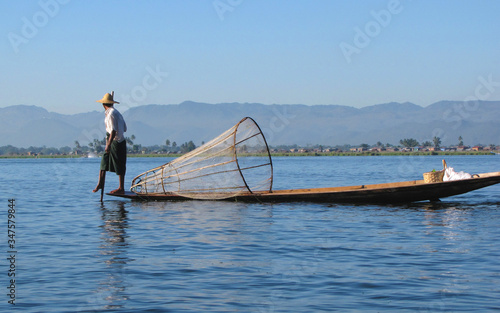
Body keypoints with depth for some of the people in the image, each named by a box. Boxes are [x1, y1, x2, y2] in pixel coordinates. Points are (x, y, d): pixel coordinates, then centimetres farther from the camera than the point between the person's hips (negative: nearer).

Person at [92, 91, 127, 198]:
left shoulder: (111, 114, -14)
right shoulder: (116, 113, 14)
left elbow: (113, 131, -21)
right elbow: (124, 129, 16)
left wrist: (109, 144, -24)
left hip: (116, 142, -9)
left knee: (119, 167, -2)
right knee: (104, 162, 8)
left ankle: (121, 188, 3)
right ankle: (100, 183, 7)